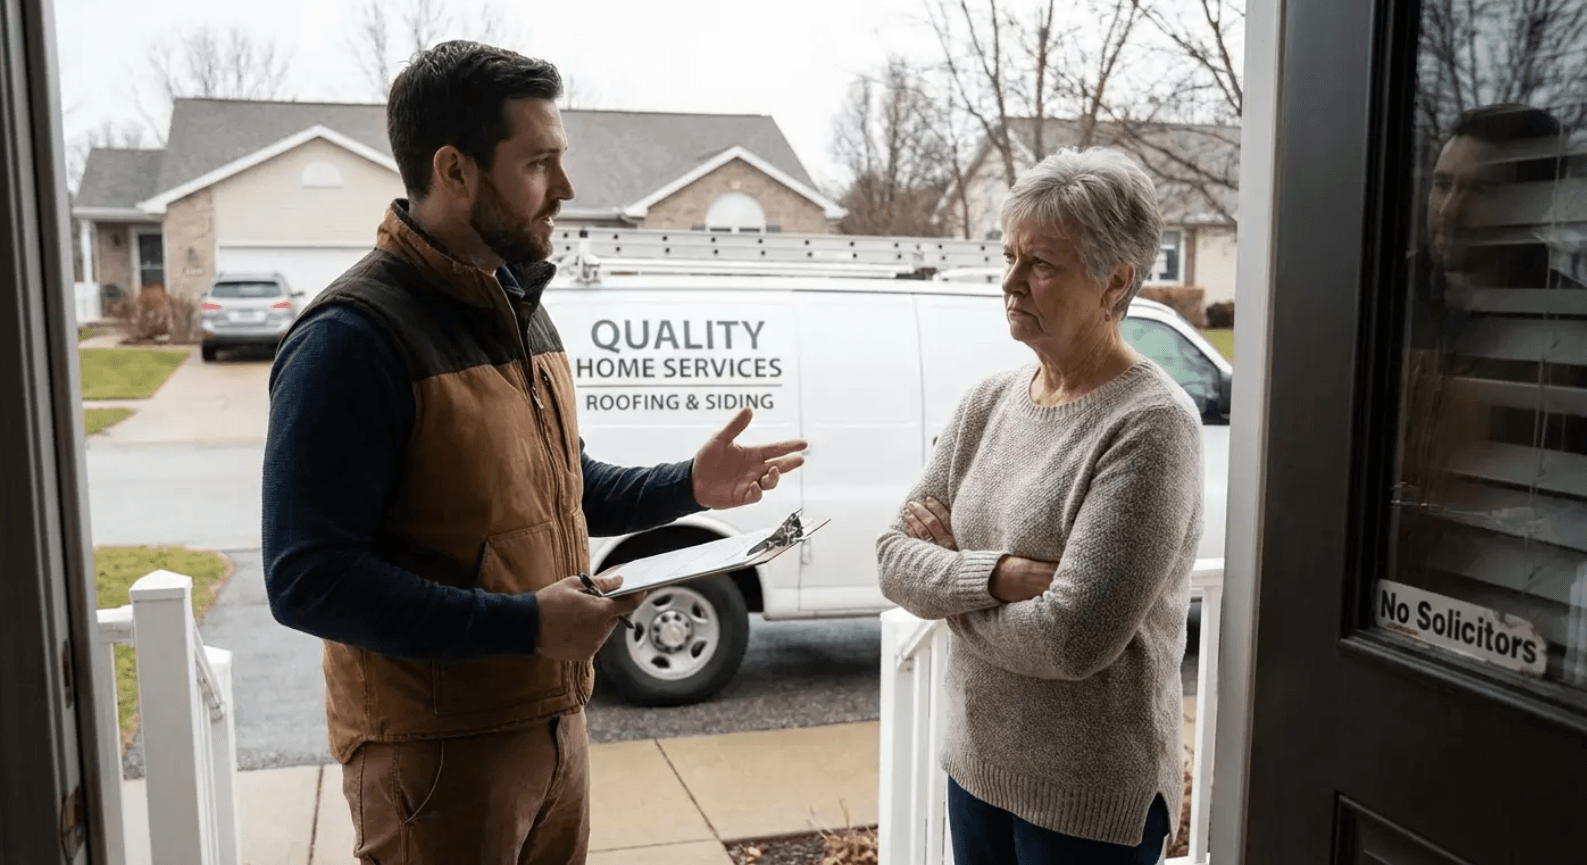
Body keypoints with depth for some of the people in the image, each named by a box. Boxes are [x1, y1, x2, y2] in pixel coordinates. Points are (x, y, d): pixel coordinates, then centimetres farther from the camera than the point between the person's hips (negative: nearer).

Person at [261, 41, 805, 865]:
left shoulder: (518, 307, 9)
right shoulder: (355, 337, -19)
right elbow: (307, 580, -22)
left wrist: (687, 486, 4)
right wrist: (522, 624, -27)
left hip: (553, 725, 8)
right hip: (437, 756, -8)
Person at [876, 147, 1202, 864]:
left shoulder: (1151, 426, -20)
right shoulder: (988, 402, 1)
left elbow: (1073, 639, -26)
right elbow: (894, 558, -2)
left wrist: (948, 577, -10)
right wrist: (995, 575, -20)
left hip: (1089, 802, -6)